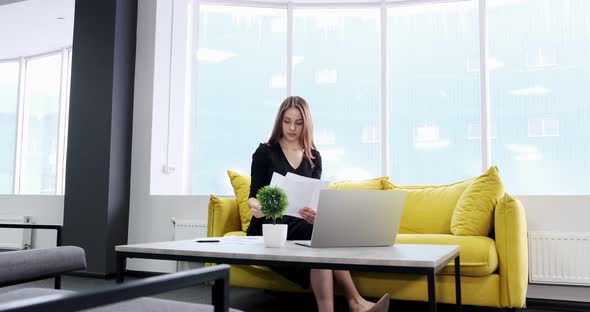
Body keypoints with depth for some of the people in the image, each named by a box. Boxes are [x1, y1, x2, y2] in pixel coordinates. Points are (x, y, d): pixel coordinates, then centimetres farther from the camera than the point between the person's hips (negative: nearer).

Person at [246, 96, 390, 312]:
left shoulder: (313, 157, 12)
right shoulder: (264, 152, 2)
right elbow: (254, 193, -2)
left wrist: (315, 213, -24)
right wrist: (254, 205, -29)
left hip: (300, 224, 3)